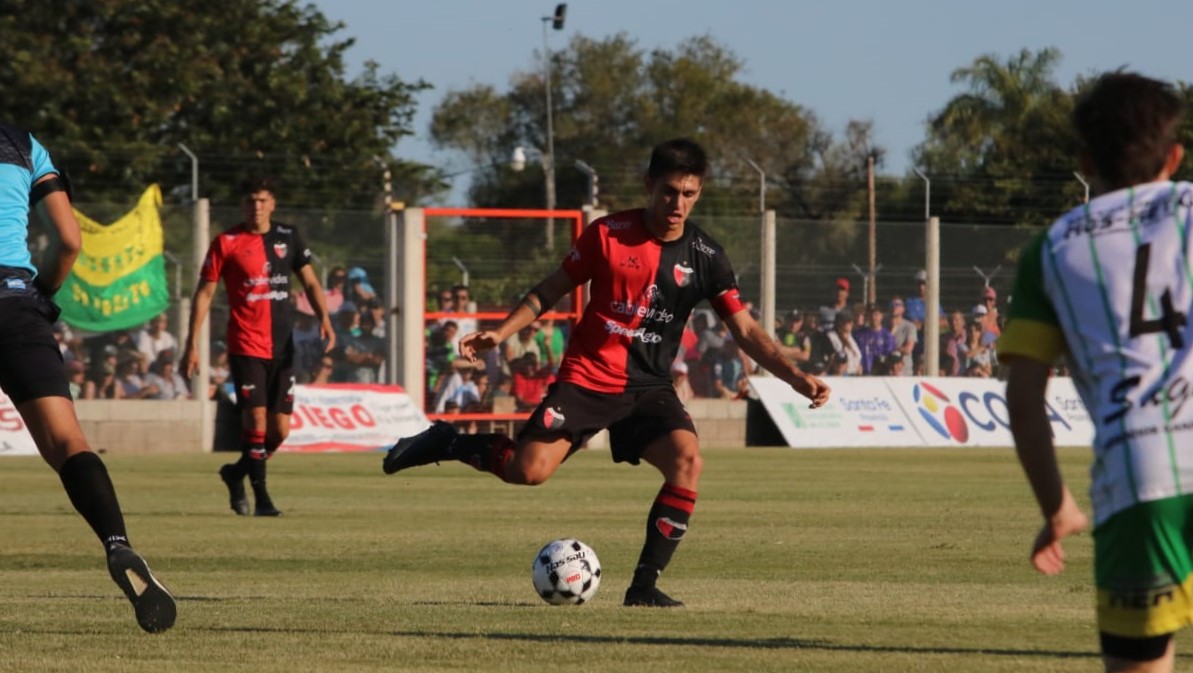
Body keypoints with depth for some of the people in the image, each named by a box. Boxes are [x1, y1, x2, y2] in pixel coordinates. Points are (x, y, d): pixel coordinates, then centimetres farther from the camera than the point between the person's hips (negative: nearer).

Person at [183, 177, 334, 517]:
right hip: (246, 346, -4)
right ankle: (261, 497, -5)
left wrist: (324, 317, -7)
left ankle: (237, 473, 29)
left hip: (282, 346, 4)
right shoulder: (226, 243, -2)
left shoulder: (289, 237, 9)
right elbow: (204, 293, 0)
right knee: (256, 419, -13)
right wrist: (192, 345, -4)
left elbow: (310, 282, 13)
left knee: (280, 428, 4)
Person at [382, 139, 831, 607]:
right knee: (528, 470, -18)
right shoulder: (609, 234, -6)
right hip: (587, 377, -2)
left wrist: (796, 377, -9)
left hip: (649, 387, 2)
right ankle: (447, 443, 11)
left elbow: (746, 330, 3)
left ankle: (645, 585, -14)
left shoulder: (705, 257, -1)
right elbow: (550, 291, 5)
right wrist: (500, 333, -7)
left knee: (687, 461, -24)